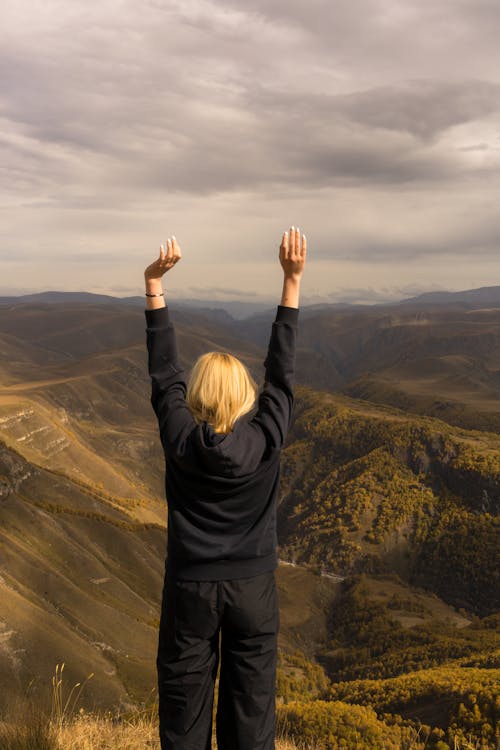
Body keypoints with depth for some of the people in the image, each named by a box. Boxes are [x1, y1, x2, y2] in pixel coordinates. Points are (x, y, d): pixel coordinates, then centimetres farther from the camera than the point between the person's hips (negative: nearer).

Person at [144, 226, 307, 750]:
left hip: (189, 587, 0)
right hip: (252, 587, 0)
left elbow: (163, 371, -7)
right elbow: (281, 372, -9)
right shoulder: (265, 441, -16)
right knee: (251, 704, 14)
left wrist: (154, 284, -3)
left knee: (184, 701, 14)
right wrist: (292, 281, -5)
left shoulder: (180, 441, -16)